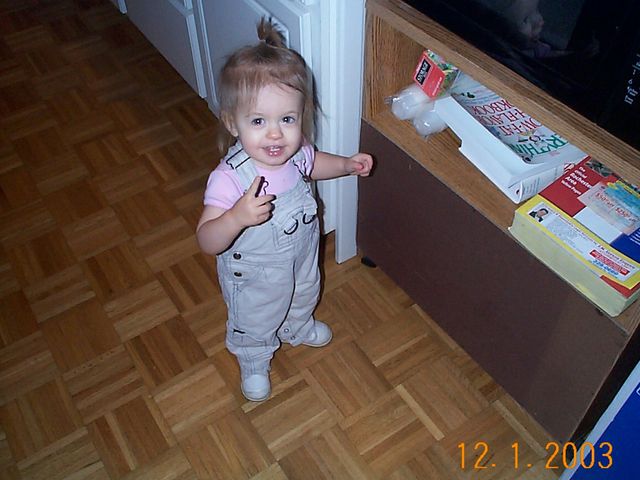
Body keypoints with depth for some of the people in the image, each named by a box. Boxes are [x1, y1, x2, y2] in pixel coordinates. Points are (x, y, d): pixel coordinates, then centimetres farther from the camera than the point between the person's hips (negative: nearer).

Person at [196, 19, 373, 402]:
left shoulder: (296, 153, -21)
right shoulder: (229, 179, -40)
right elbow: (208, 241, -39)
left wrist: (347, 164, -9)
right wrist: (237, 217, -58)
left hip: (301, 259, 6)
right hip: (254, 277, -5)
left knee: (304, 298, 36)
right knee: (254, 325, 25)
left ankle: (297, 328, 72)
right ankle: (254, 363, 59)